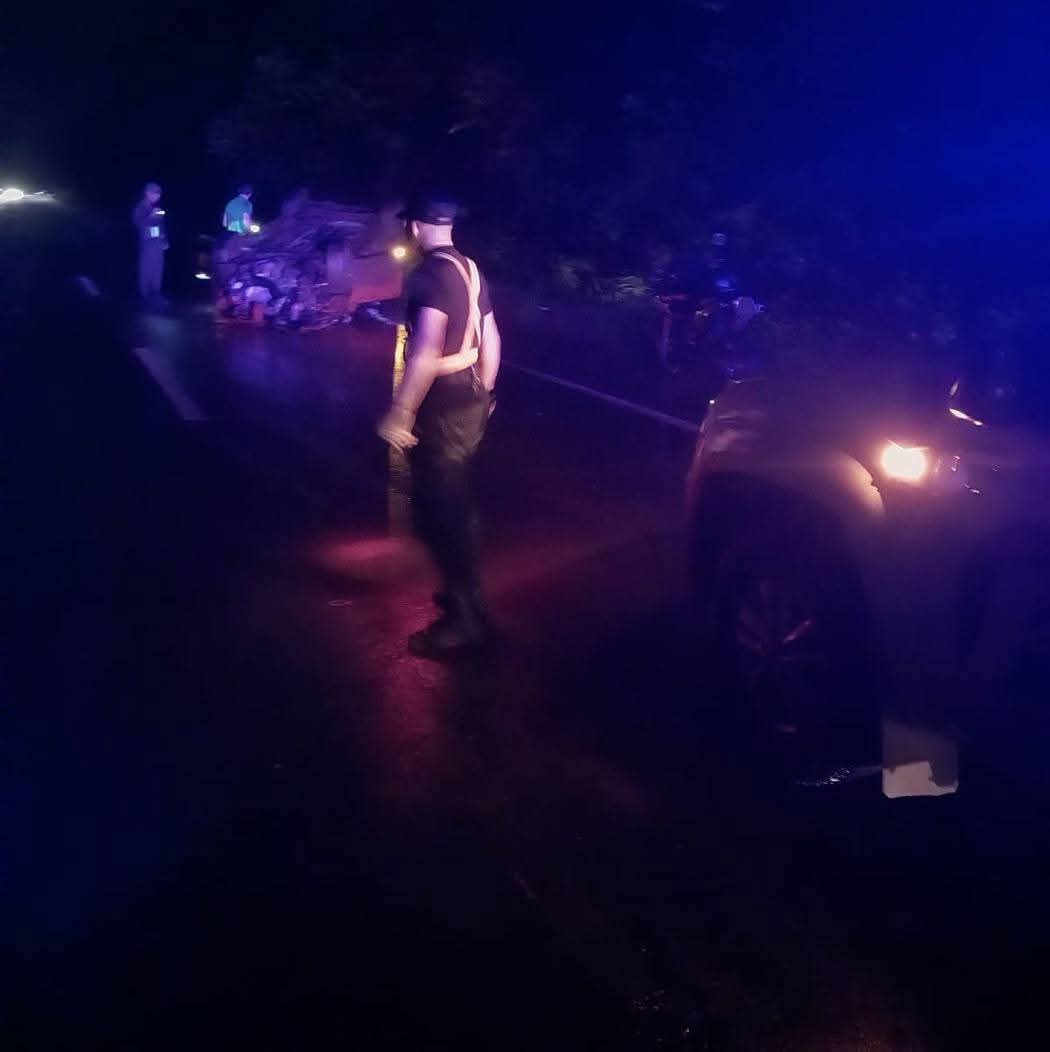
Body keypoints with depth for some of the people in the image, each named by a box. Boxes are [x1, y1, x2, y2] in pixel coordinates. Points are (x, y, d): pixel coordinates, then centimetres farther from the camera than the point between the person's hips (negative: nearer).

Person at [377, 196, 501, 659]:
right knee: (457, 502, 21)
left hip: (442, 403, -9)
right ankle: (466, 593, 34)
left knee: (439, 509, -1)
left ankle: (463, 619, 5)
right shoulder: (470, 268, 10)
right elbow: (491, 338, 16)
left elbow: (426, 350, -27)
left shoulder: (431, 272, -18)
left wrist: (400, 412, -24)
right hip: (471, 398, 9)